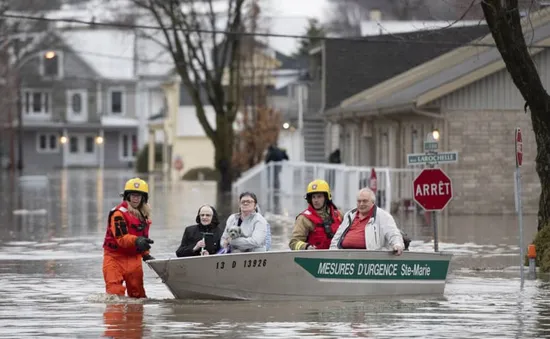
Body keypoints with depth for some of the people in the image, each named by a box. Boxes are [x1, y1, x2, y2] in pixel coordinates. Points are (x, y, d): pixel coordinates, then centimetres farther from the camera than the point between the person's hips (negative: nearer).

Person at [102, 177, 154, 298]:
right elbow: (121, 238, -25)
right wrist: (136, 241, -42)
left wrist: (146, 254, 15)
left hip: (134, 258, 7)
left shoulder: (144, 215, 12)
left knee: (137, 292, 9)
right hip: (115, 257, -7)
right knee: (116, 293, -12)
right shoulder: (119, 214, -15)